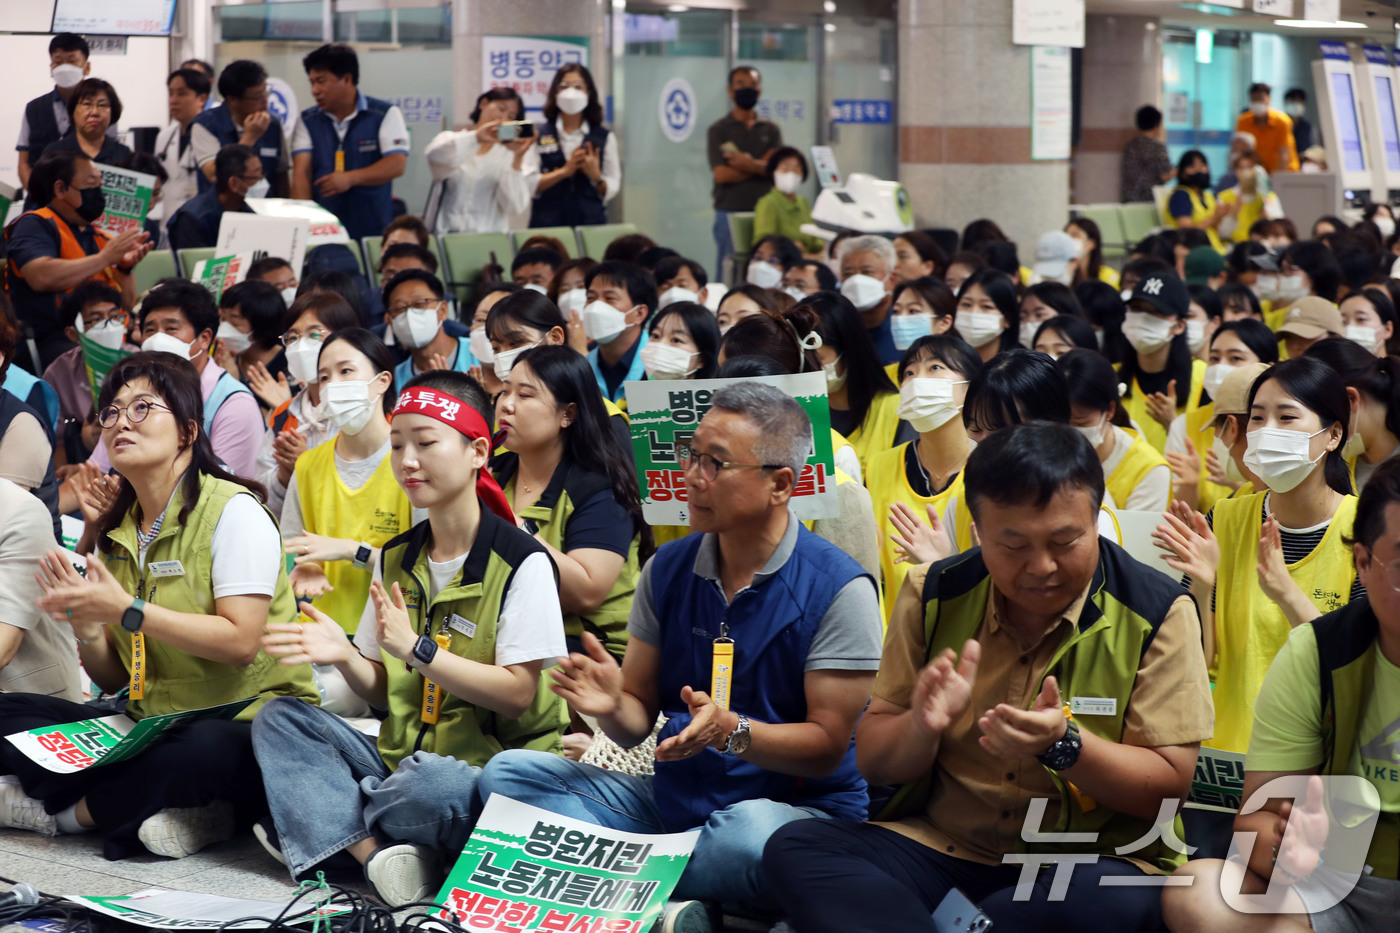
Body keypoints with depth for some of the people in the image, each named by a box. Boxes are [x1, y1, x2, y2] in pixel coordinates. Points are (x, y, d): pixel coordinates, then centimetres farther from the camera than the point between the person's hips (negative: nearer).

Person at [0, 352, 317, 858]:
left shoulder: (233, 510, -7)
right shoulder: (114, 532, 13)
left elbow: (240, 643, -18)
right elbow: (114, 679, 12)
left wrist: (127, 611, -19)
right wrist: (85, 627, -9)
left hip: (244, 725, -6)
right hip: (150, 723, 6)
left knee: (205, 748, -41)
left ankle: (63, 809, -15)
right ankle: (154, 808, -22)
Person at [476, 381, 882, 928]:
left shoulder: (838, 589, -11)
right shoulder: (666, 570, 6)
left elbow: (828, 746, -12)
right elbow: (638, 723, 8)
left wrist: (731, 731, -29)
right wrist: (613, 708, -17)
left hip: (797, 806, -6)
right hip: (672, 799, 6)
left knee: (751, 832, -41)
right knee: (508, 774, -8)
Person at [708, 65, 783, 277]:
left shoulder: (771, 130, 12)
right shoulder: (718, 130, 5)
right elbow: (721, 174, -7)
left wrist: (748, 164, -15)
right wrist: (761, 165, -3)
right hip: (730, 211, -2)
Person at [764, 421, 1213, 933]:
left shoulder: (1158, 611, -6)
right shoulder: (933, 596, 2)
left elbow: (1169, 786, -7)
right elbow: (872, 763, 5)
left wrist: (1064, 745, -25)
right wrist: (922, 727, -18)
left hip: (1098, 858, -3)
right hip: (940, 843, 3)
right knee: (795, 849, -21)